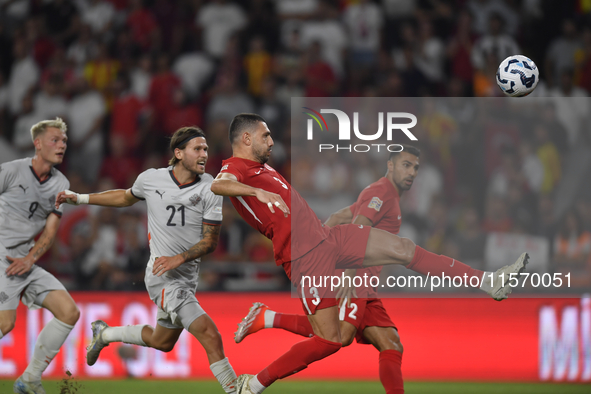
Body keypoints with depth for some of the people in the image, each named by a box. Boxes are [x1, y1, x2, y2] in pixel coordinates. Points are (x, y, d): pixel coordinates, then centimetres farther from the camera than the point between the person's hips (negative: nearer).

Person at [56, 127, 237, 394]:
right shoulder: (151, 179, -5)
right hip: (163, 277, -4)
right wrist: (80, 199, 21)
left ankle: (105, 334, 45)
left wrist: (179, 258, -19)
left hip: (187, 276, 4)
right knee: (210, 336, -18)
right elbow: (127, 197, 18)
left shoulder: (209, 188, -5)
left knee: (162, 342, 22)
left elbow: (210, 241, -3)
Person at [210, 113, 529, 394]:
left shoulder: (260, 167, 19)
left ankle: (488, 282, 10)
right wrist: (258, 191, -52)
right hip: (305, 256, -9)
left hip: (327, 236, 9)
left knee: (404, 249, 5)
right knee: (328, 341, -11)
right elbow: (217, 185, -38)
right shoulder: (234, 169, -12)